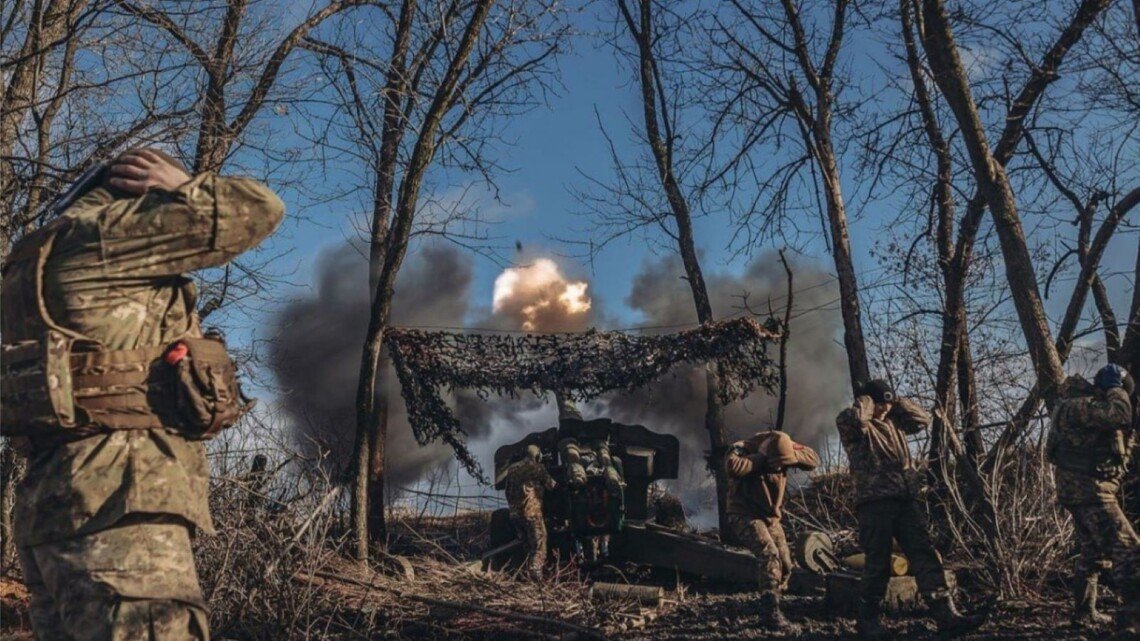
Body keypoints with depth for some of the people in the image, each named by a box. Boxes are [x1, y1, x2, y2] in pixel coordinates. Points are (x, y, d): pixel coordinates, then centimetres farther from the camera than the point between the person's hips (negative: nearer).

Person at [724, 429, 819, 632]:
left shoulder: (783, 448, -7)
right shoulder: (743, 449, -23)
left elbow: (813, 459, -10)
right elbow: (732, 467, -45)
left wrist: (792, 453, -28)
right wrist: (760, 459, -35)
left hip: (771, 517, 7)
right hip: (744, 515, -7)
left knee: (784, 564, 6)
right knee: (769, 553, -27)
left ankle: (769, 608, 25)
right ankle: (772, 613, -26)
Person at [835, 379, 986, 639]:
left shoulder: (893, 421, 22)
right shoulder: (855, 426, -2)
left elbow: (923, 419, 28)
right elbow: (850, 419, -25)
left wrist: (899, 402, 17)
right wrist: (865, 402, -5)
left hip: (906, 500, 7)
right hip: (875, 502, -7)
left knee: (926, 558, 1)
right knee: (878, 564, -2)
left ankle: (947, 617, 0)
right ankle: (868, 620, 12)